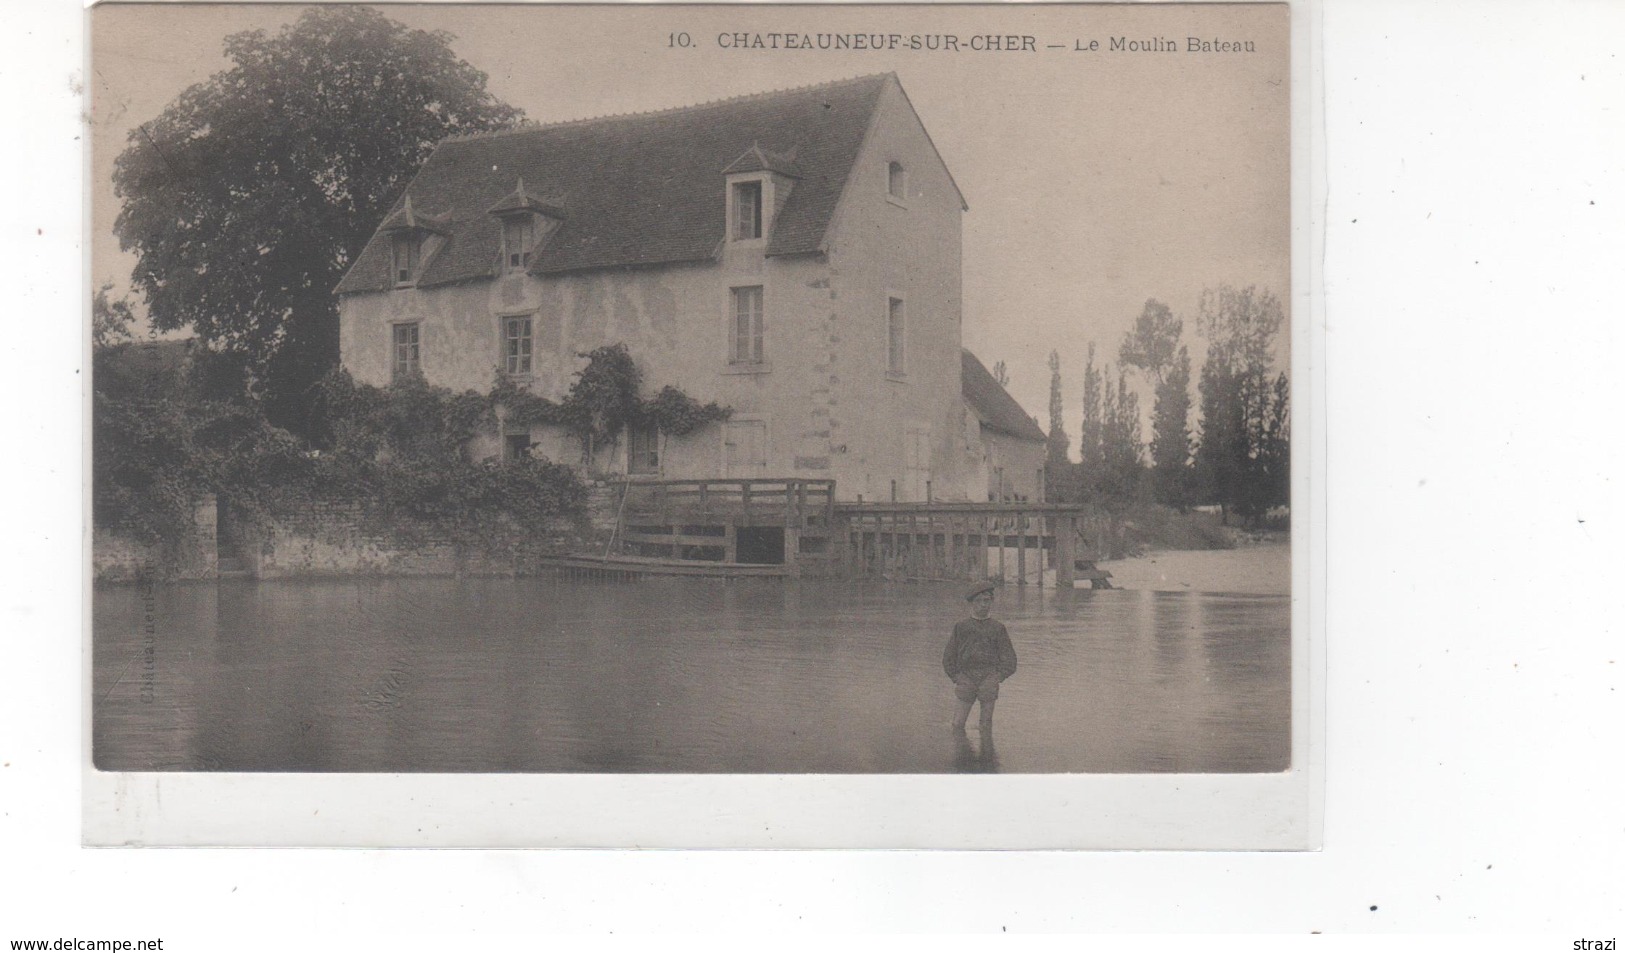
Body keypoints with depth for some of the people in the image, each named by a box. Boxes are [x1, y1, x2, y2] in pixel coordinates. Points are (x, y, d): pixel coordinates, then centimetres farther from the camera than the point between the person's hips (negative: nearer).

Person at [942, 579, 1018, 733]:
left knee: (986, 724, 3)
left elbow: (1009, 660, 7)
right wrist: (957, 678, -1)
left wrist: (997, 677, -6)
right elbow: (949, 658, 12)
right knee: (958, 723, -5)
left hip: (989, 678, 0)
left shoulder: (998, 628, 7)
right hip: (966, 677, 0)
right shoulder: (962, 627, 9)